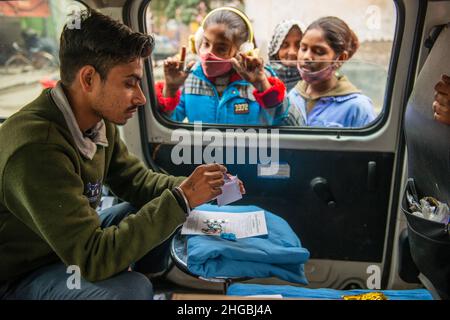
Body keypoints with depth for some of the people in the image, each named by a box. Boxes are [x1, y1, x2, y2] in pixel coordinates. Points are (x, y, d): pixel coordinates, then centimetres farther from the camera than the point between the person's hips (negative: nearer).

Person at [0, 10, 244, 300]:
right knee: (132, 289, -31)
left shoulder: (100, 121, -8)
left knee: (162, 207, 2)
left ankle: (150, 280, 18)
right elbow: (93, 258, -34)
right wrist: (181, 200, -31)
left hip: (74, 244, 8)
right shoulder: (37, 147, -33)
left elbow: (136, 180, 4)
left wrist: (188, 188, -14)